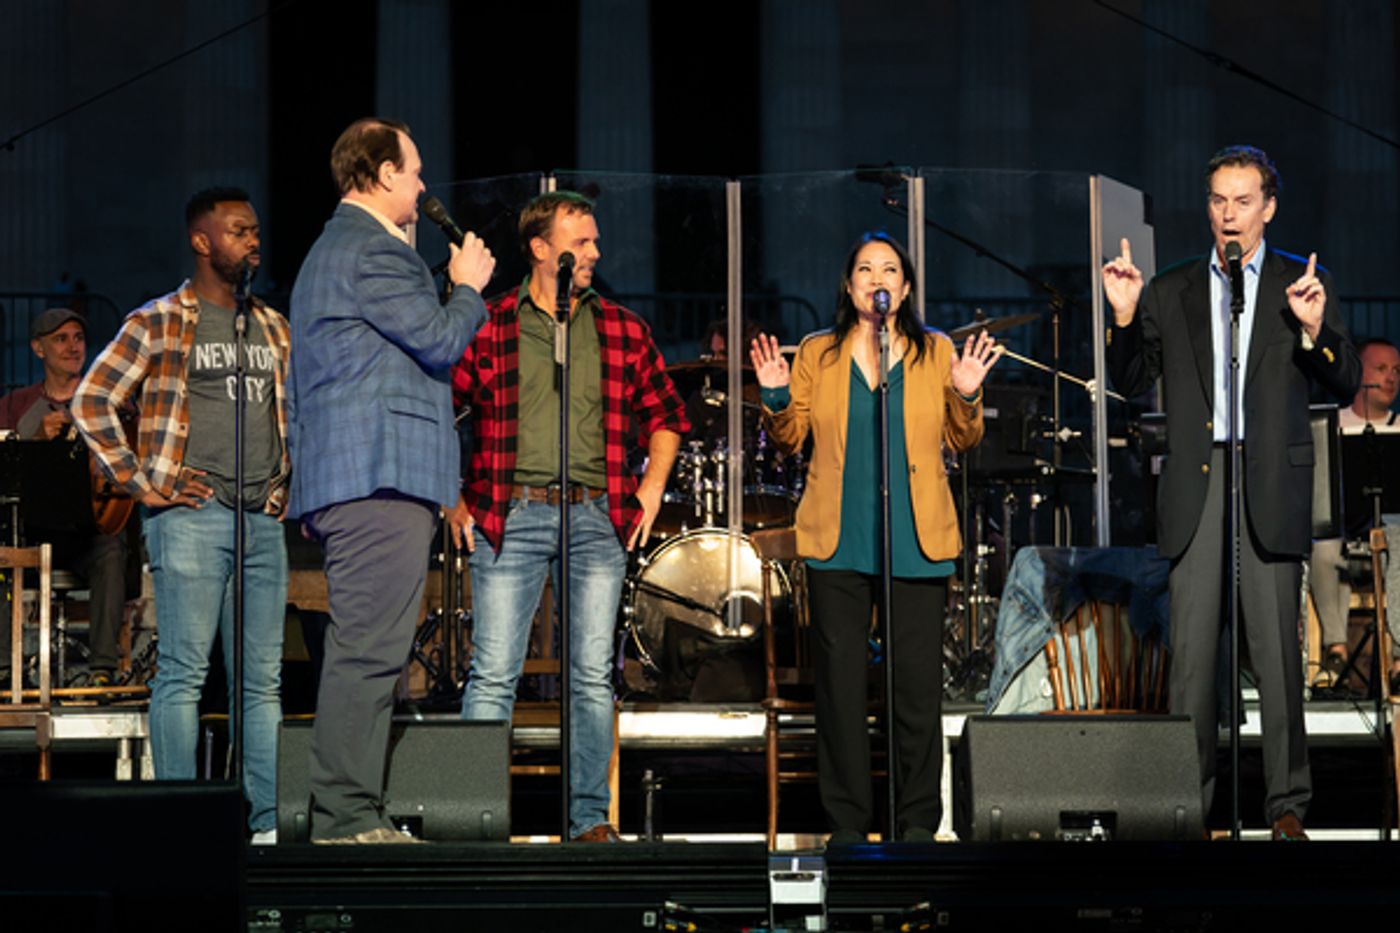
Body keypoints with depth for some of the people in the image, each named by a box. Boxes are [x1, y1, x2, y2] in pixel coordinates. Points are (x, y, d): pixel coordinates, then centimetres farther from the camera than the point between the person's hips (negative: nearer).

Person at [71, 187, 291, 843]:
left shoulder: (273, 328, 17)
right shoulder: (159, 323, 0)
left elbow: (295, 413, 29)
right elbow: (90, 402, -3)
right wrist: (140, 483, -7)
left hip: (263, 520, 6)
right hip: (191, 517, -6)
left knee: (264, 679, 5)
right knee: (184, 672, -6)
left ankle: (270, 821, 8)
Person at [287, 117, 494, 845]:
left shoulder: (332, 248, 25)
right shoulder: (373, 250, -9)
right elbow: (440, 341, -11)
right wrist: (469, 287, 7)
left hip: (337, 481, 11)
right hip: (384, 476, -11)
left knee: (360, 648, 11)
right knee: (368, 648, -12)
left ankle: (343, 815, 12)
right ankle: (347, 818, -13)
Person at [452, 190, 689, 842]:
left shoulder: (622, 330, 11)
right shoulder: (487, 327, 2)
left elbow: (665, 413, 19)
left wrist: (653, 483, 6)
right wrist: (455, 501, -1)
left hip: (598, 518, 3)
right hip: (512, 514, -3)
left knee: (592, 674, 4)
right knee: (493, 674, -4)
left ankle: (590, 816, 10)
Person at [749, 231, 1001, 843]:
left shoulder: (935, 352, 10)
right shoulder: (817, 353, 10)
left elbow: (963, 441, 11)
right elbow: (791, 438, 10)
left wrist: (967, 397, -8)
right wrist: (777, 399, -8)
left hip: (917, 544, 0)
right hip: (837, 542, 0)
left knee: (918, 686, -1)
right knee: (839, 684, 0)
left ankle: (917, 822, 8)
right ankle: (846, 822, 8)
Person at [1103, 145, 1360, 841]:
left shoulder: (1303, 283, 7)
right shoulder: (1170, 291, 12)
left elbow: (1346, 385, 2)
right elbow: (1133, 383, 12)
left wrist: (1314, 329, -16)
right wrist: (1126, 317, -4)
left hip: (1269, 487, -2)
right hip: (1195, 483, 2)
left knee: (1277, 648, -2)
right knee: (1191, 648, 2)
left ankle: (1287, 806, 5)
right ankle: (1187, 801, 7)